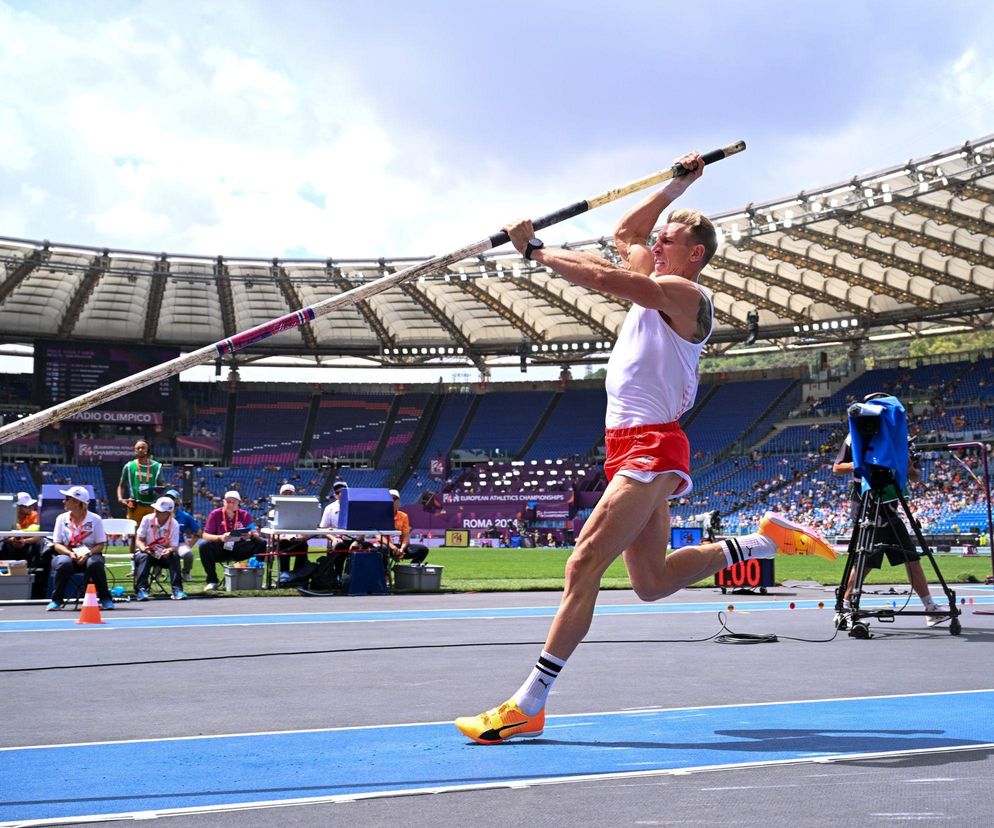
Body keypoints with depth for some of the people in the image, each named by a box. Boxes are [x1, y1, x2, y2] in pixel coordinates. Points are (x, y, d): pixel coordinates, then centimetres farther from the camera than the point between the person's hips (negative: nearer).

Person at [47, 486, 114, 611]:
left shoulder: (95, 519, 1)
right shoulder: (61, 519, 7)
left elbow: (100, 545, -1)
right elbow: (57, 544, 2)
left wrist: (87, 554, -20)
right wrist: (70, 553, -18)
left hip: (90, 555, -1)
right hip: (68, 554, 1)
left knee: (94, 563, -36)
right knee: (63, 563, -35)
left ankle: (105, 599, -19)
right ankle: (56, 600, -22)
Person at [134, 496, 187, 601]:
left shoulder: (174, 524, -10)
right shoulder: (147, 519, -10)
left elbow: (174, 547, -13)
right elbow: (139, 540, -7)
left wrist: (169, 550, -37)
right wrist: (144, 548, -30)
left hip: (164, 556, 0)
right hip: (147, 552, 0)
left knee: (175, 556, -29)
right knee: (143, 557, -33)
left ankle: (177, 590, -31)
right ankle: (141, 590, -37)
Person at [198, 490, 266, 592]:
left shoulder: (245, 515, 3)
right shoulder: (215, 514, -3)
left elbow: (256, 534, -1)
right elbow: (205, 535, -7)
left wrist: (251, 535, -27)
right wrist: (220, 537, -27)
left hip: (239, 550, 1)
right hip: (220, 549, -1)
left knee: (262, 543, -20)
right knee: (204, 546, -31)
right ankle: (212, 581, -18)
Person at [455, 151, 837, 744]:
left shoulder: (684, 293, -10)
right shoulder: (656, 283, 17)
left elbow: (605, 277, -23)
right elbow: (625, 234, 32)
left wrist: (535, 249, -17)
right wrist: (678, 185, 31)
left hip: (651, 446, -10)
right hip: (632, 447, 10)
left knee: (585, 564, -18)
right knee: (653, 582, 14)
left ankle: (528, 706, -20)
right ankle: (766, 541, 24)